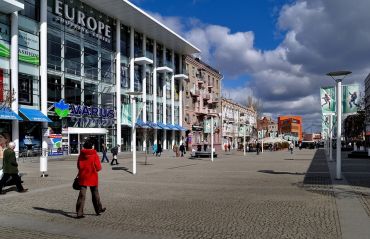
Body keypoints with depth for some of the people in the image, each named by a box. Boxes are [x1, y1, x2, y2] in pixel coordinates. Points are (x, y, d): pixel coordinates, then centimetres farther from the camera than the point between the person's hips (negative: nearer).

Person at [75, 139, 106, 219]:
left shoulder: (81, 155, 0)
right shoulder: (94, 155, -9)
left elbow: (78, 166, 7)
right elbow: (98, 167, -9)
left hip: (83, 177, 2)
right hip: (92, 177, -2)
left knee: (82, 194, 3)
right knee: (95, 194, 13)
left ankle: (79, 213, -3)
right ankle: (98, 209, 26)